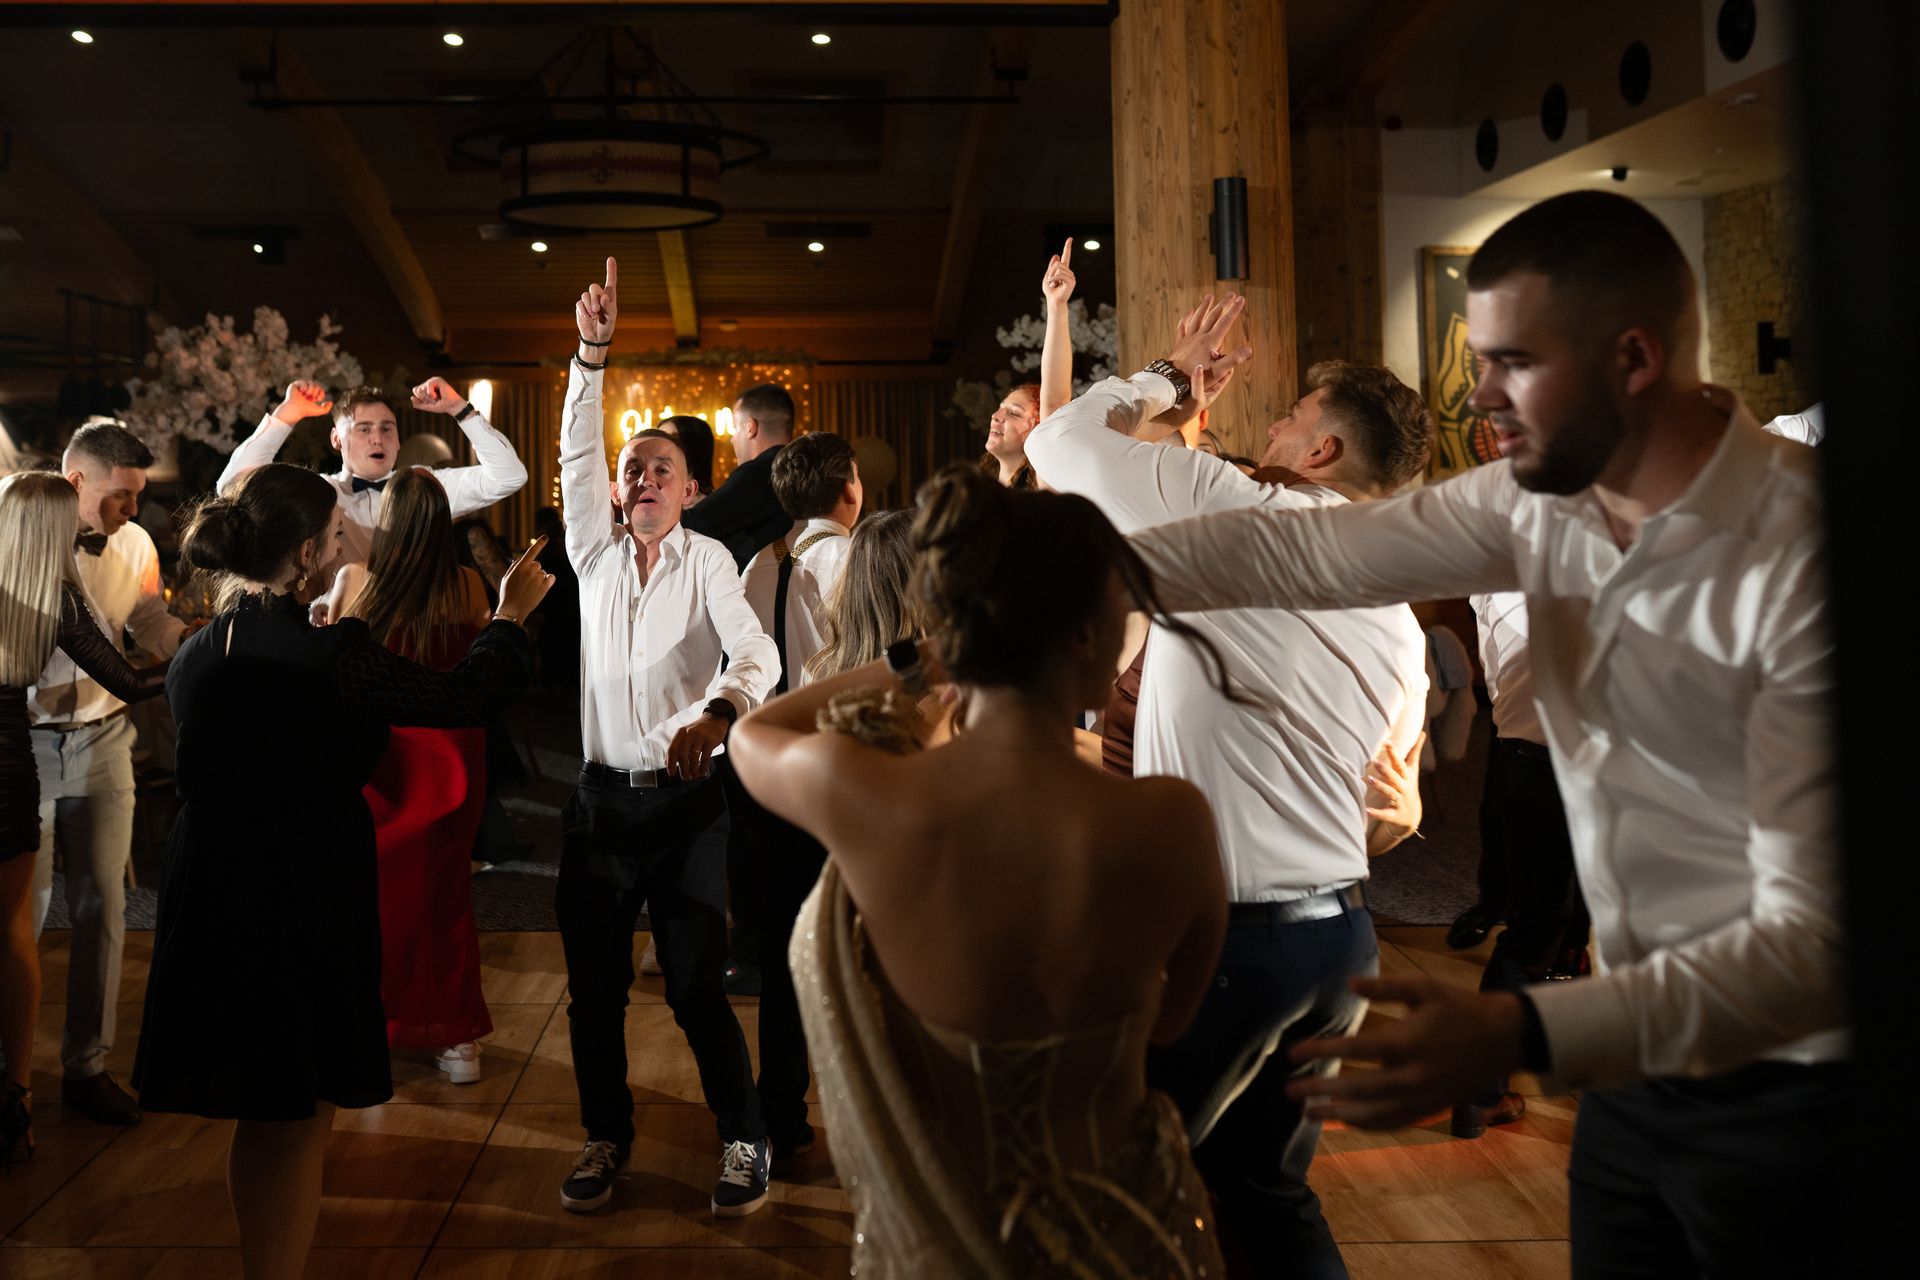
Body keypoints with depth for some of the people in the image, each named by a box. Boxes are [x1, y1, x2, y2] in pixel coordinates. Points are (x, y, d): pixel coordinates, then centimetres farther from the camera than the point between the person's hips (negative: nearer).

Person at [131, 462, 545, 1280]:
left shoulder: (196, 654, 1)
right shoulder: (330, 653, -19)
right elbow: (470, 697, -11)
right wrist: (510, 615, 8)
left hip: (213, 899, 7)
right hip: (308, 907, -7)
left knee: (259, 1114, 22)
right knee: (300, 1121, 7)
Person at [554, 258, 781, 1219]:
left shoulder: (708, 561, -2)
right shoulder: (595, 555, 8)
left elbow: (757, 653, -16)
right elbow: (574, 454, -3)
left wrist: (717, 713, -37)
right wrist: (591, 355, -13)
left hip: (687, 796, -3)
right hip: (602, 797, 3)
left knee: (697, 985, -2)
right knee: (593, 986, 8)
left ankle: (744, 1140, 15)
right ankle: (605, 1137, 26)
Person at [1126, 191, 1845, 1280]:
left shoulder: (1799, 557, -26)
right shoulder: (1542, 504, -5)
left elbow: (1815, 936, -28)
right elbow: (1297, 551, -1)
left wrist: (1515, 1036, -38)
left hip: (1788, 1091, -5)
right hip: (1638, 1065, 6)